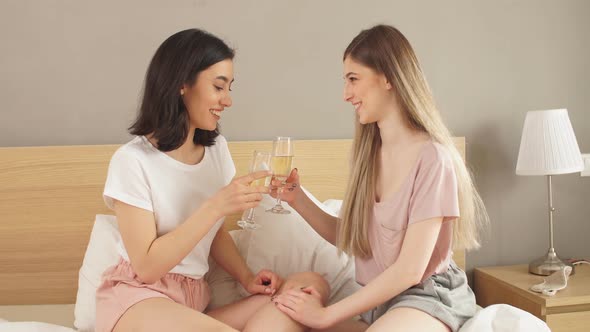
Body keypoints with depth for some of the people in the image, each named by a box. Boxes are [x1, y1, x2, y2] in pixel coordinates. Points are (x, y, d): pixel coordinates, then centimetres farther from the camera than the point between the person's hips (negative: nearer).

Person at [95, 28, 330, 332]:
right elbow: (146, 267, -17)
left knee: (311, 285, -15)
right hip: (138, 299, -7)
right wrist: (216, 206, -24)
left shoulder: (216, 147, 7)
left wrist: (246, 278, -3)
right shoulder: (132, 160, -12)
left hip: (196, 300, 8)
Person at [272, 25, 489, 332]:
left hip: (428, 297, -6)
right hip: (378, 298, 6)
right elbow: (348, 237, 10)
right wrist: (297, 199, -3)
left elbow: (410, 270, -20)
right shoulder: (368, 151, 4)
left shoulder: (431, 157, -18)